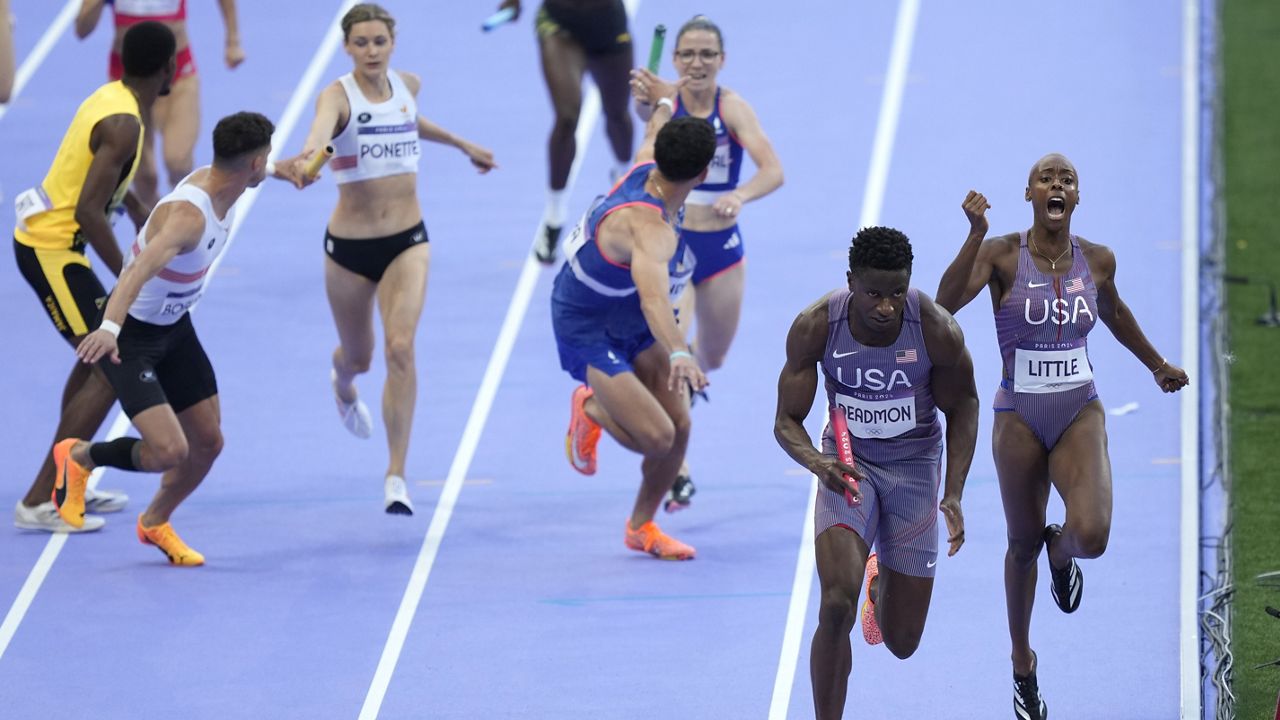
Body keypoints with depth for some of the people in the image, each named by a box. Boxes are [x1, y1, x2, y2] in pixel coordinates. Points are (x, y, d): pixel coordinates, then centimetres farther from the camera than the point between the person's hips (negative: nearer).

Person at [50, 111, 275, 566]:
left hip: (175, 326, 9)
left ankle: (156, 524, 37)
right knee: (169, 450, -18)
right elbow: (142, 267, -51)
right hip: (131, 336, -9)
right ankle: (80, 457, 11)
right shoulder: (188, 214, -35)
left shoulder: (219, 182, -7)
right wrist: (110, 327, -67)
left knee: (208, 442, 11)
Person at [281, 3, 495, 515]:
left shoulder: (408, 84, -1)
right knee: (358, 355, 18)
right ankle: (343, 386, 59)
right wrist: (307, 158, -63)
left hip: (407, 241, 2)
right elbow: (322, 126, -41)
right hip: (349, 246, -2)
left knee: (400, 347, -19)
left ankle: (396, 474, -13)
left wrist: (462, 145, 34)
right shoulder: (338, 94, -16)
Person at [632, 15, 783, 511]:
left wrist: (741, 195, -47)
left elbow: (773, 170, -26)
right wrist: (644, 100, -63)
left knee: (711, 359, 19)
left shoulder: (732, 107, -13)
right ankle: (677, 475, -13)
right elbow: (648, 113, -38)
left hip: (722, 248, 2)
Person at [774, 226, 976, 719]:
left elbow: (963, 407, -3)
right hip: (848, 462, -1)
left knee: (901, 642, 8)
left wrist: (954, 494, -13)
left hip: (915, 463, 1)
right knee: (836, 604, -26)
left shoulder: (937, 330, -22)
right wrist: (816, 462, -34)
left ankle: (883, 583, 46)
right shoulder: (816, 327, -21)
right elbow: (787, 420, -12)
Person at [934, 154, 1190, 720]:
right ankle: (1023, 667, 33)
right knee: (1023, 545, 11)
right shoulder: (1002, 255, -11)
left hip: (1081, 414, 1)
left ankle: (1061, 551, 18)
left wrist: (1157, 365, 32)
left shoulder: (1097, 260, -1)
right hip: (1020, 418, -1)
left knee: (1092, 535, -22)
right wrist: (976, 235, -35)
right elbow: (946, 302, -27)